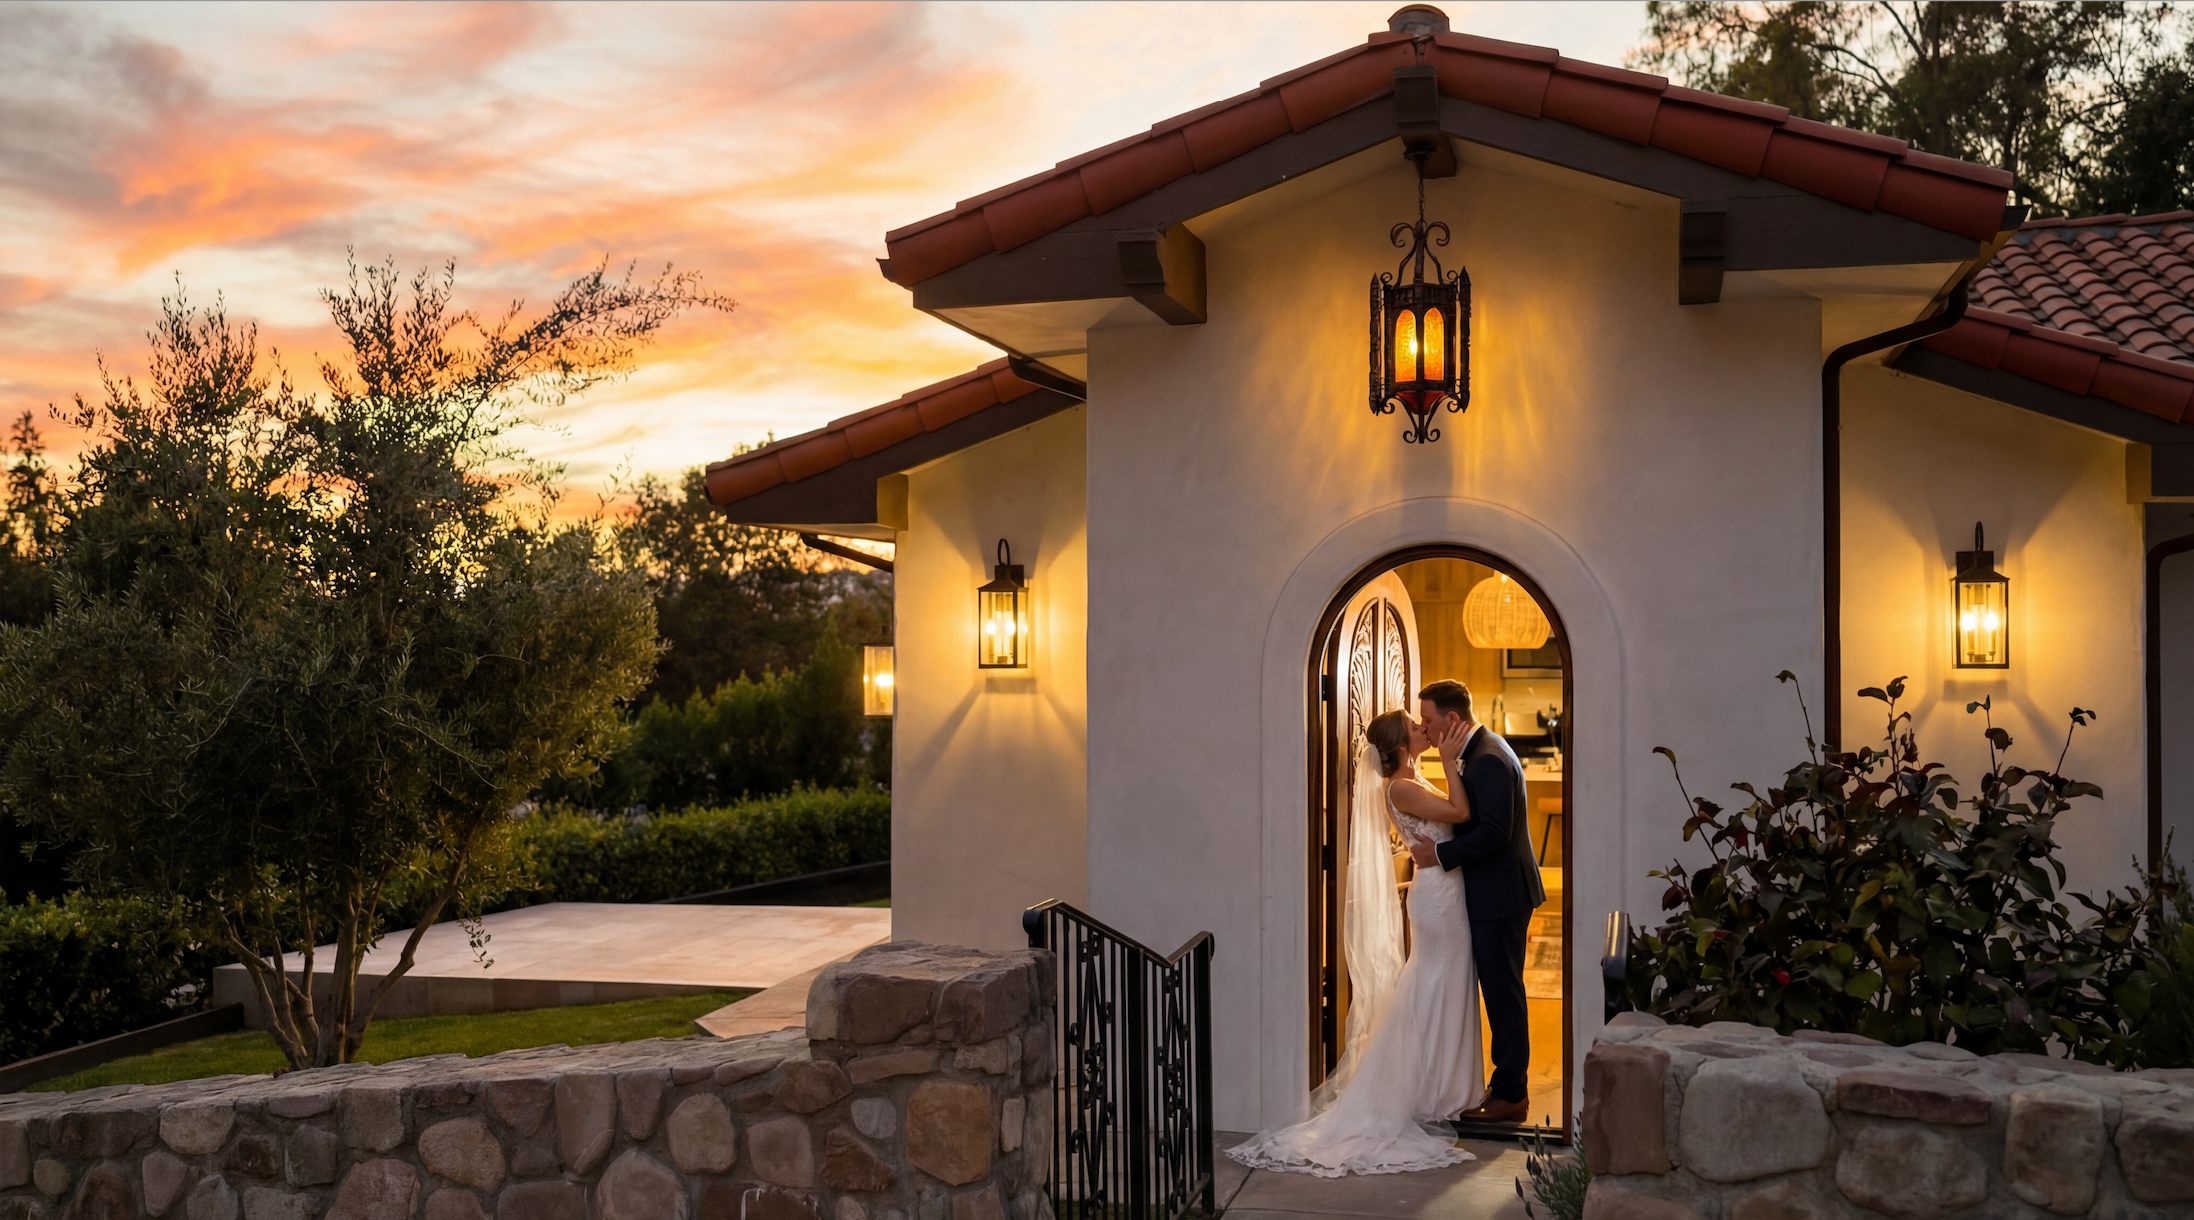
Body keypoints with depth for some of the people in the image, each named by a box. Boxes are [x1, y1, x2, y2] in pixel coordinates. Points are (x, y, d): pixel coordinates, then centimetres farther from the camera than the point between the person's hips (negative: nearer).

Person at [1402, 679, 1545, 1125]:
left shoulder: (1489, 759, -20)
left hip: (1500, 895, -10)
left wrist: (1441, 854, -18)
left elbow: (1493, 832, -26)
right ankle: (1509, 1084, 23)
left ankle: (1510, 1094, 6)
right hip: (1494, 892, 10)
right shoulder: (1482, 750, 13)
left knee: (1503, 992, -2)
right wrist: (1432, 840, 5)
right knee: (1501, 992, 15)